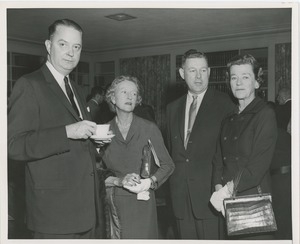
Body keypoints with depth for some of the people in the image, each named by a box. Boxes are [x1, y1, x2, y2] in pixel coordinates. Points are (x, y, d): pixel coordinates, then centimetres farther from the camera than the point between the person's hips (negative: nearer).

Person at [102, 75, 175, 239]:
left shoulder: (149, 128, 0)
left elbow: (167, 165, 4)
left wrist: (151, 181, -13)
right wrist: (118, 181, -15)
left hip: (142, 203, 0)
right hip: (112, 204, 1)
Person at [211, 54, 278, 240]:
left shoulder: (265, 113, -7)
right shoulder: (229, 117, 13)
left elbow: (259, 164, -14)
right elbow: (219, 157, 10)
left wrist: (229, 189, -16)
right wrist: (218, 186, -6)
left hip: (254, 198, -5)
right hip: (227, 202, 5)